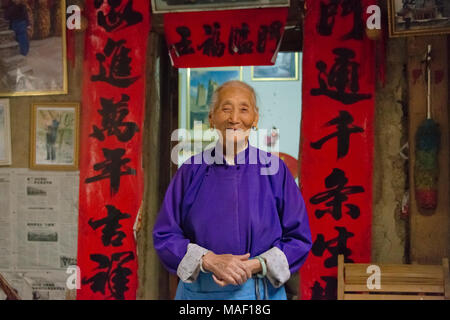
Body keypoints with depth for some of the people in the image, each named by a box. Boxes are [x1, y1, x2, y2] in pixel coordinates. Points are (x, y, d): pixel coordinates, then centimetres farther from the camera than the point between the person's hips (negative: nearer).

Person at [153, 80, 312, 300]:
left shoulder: (274, 170, -4)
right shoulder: (192, 170, -2)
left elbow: (299, 238, -1)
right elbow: (164, 235, -2)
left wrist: (255, 266, -15)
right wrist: (209, 260, -16)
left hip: (261, 291, 0)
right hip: (199, 292, 1)